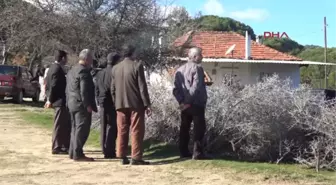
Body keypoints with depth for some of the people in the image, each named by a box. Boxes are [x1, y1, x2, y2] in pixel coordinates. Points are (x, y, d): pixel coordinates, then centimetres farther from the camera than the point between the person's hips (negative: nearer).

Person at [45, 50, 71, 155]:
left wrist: (49, 99, 18)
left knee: (66, 124, 16)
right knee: (59, 125, -2)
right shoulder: (58, 69, -17)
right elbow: (53, 86, -21)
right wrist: (50, 101, -16)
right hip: (60, 101, -10)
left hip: (58, 101, 10)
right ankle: (56, 148, 5)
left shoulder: (53, 67, 14)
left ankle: (66, 146, 24)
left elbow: (49, 85, 17)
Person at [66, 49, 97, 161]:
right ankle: (78, 154, -5)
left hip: (72, 104, 10)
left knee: (75, 128, 16)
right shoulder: (84, 71, -15)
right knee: (82, 130, -6)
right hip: (81, 105, -10)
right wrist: (88, 105, -19)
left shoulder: (72, 70, 16)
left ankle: (72, 152, 20)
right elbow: (84, 90, -22)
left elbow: (68, 89, 19)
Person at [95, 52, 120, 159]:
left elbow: (97, 89, 14)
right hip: (112, 104, -7)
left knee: (103, 128, 10)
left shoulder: (100, 73, 11)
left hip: (102, 103, 7)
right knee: (111, 127, -4)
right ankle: (110, 152, -4)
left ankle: (105, 151, 14)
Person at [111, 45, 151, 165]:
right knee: (137, 131, 0)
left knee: (122, 131, 9)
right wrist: (147, 104, -8)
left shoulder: (115, 68, 8)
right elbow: (142, 87, -11)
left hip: (121, 104, 5)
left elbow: (112, 88, 10)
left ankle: (122, 157, 10)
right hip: (136, 104, -5)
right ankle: (136, 158, -2)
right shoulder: (137, 66, -8)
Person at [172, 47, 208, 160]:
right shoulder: (197, 68, -10)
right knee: (199, 128, -1)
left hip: (184, 105, 7)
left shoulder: (179, 70, 11)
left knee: (184, 128, 12)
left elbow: (176, 89, 4)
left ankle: (183, 151, 16)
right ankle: (197, 153, -3)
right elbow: (196, 87, -21)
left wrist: (181, 101, -1)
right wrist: (189, 101, -16)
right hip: (196, 104, -7)